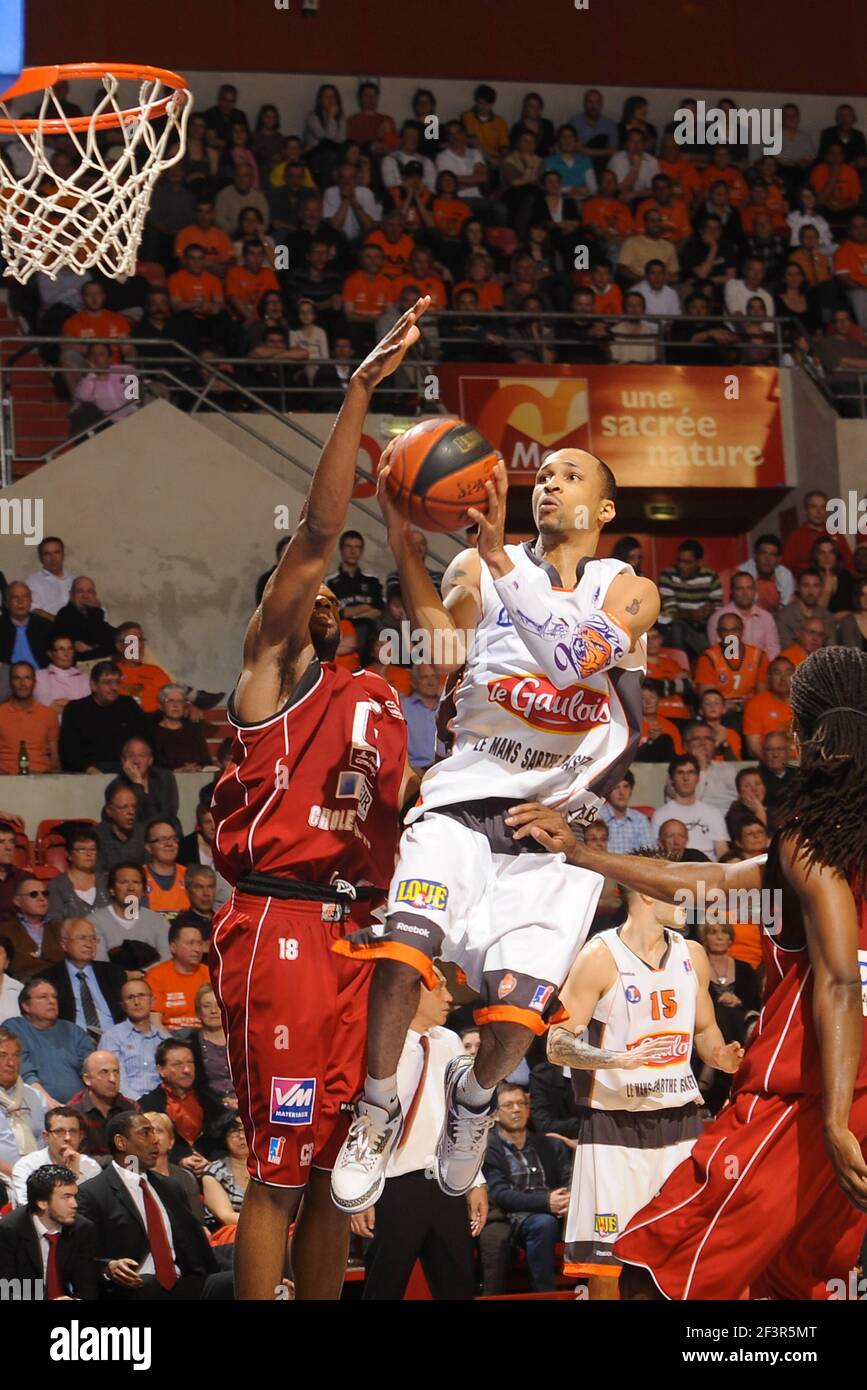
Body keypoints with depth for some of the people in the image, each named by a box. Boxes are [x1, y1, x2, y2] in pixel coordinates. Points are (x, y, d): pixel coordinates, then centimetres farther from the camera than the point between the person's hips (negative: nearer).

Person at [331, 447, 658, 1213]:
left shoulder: (630, 592, 2)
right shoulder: (479, 568, 6)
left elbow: (575, 656, -19)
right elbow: (443, 644, -14)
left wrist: (500, 556, -27)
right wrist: (403, 539, -28)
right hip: (467, 795, 0)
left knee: (519, 1005, -13)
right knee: (402, 951, -24)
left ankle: (475, 1095, 22)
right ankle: (378, 1112, -2)